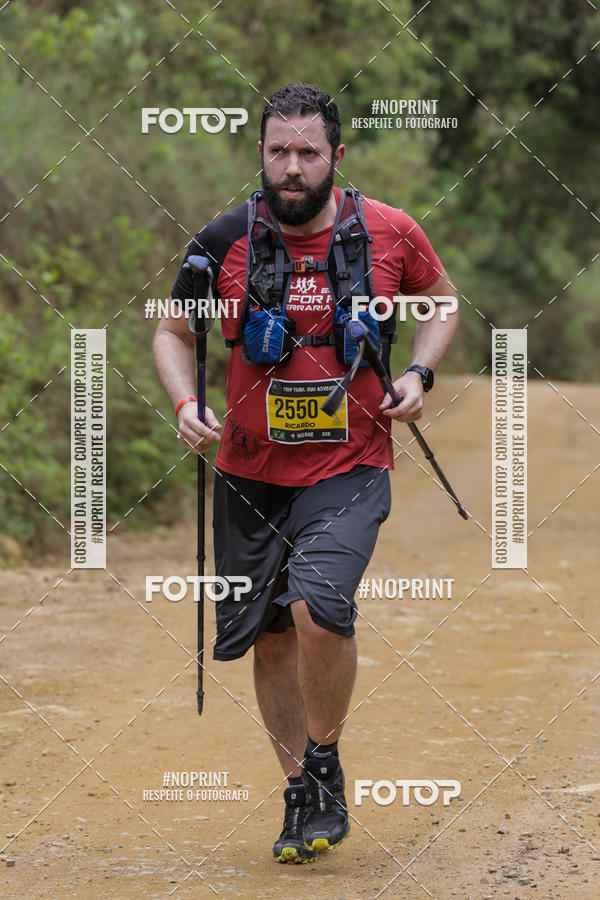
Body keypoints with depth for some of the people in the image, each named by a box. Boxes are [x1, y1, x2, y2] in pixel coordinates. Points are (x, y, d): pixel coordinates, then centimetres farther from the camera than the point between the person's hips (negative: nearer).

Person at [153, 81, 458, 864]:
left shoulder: (390, 233, -4)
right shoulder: (224, 241, -5)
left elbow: (440, 300, 16)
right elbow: (173, 331, 8)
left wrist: (419, 374, -1)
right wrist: (185, 404, -9)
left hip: (349, 469, -2)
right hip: (250, 472, 2)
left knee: (319, 610, -23)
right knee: (270, 636, 9)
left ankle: (325, 765, 2)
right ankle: (303, 795, 28)